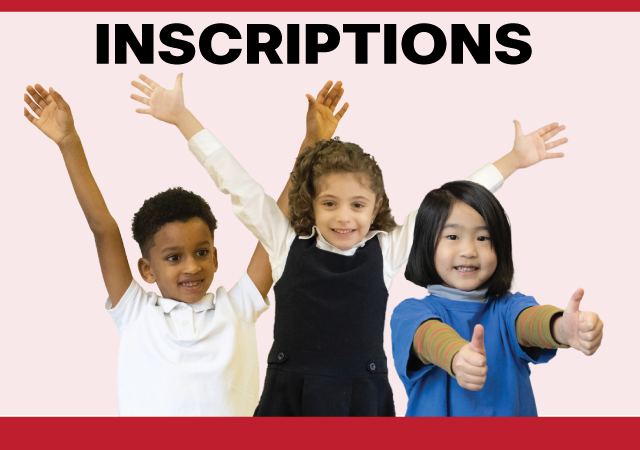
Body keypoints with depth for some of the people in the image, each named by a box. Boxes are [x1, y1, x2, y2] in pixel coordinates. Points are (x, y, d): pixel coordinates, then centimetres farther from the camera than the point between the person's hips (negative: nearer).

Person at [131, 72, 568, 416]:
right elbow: (237, 184, 3)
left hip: (363, 396, 0)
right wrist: (182, 117, 6)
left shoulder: (388, 249, 2)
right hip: (289, 394, 0)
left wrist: (512, 160, 7)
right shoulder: (287, 243, 2)